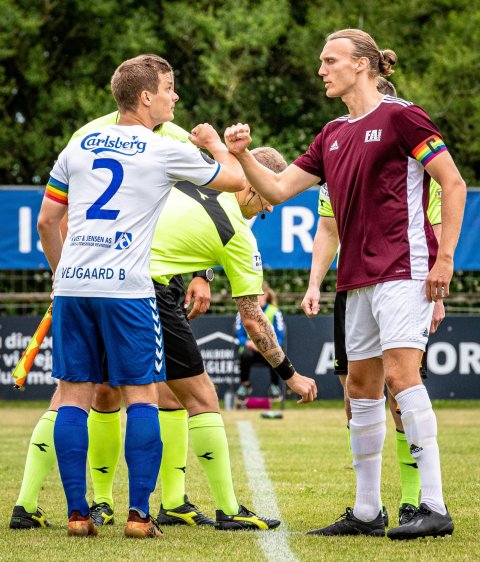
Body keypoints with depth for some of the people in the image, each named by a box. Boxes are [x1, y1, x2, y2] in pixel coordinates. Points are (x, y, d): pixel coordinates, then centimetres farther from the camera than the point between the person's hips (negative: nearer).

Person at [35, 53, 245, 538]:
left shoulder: (78, 147, 13)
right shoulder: (166, 152, 0)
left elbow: (46, 221, 18)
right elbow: (235, 179, 13)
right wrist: (216, 143, 33)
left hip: (71, 284, 4)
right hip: (125, 289, -4)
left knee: (74, 394, 6)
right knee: (141, 395, 3)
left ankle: (77, 512, 3)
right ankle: (139, 513, -3)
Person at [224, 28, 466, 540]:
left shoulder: (399, 116, -6)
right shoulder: (332, 137, 16)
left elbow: (453, 183, -8)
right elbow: (278, 189, 18)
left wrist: (444, 258, -14)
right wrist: (242, 155, 1)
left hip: (404, 268, -9)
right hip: (359, 277, 9)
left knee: (400, 372, -19)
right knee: (361, 386, 9)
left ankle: (434, 508, -20)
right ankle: (366, 513, 16)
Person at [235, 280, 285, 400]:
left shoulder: (274, 312, 1)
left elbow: (280, 338, -4)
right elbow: (239, 336, 0)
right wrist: (248, 343, -22)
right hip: (251, 348, 1)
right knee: (246, 354, -37)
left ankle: (275, 386, -11)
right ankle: (245, 384, -11)